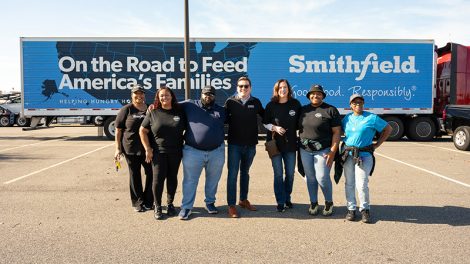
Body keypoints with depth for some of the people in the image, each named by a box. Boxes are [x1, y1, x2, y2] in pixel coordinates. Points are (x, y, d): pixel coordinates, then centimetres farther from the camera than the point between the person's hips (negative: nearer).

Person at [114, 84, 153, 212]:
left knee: (151, 174, 6)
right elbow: (118, 129, -2)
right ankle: (138, 203, 22)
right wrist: (118, 148, -6)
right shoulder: (126, 110, -2)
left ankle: (148, 201, 23)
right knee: (135, 176, 8)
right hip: (131, 149, -3)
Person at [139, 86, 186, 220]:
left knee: (172, 178, 11)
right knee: (158, 179, -2)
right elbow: (142, 131, 4)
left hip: (176, 152, 1)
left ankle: (170, 204, 27)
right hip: (158, 152, -1)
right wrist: (148, 149, -3)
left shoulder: (179, 112, 3)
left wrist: (185, 146, 1)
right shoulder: (153, 113, 1)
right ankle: (158, 207, 13)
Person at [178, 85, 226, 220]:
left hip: (216, 152, 2)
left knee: (213, 180, 14)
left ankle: (210, 202, 32)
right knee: (190, 180, 3)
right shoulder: (189, 105, 5)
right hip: (193, 151, -2)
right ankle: (186, 207, 14)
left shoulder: (221, 110, 11)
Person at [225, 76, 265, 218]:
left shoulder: (256, 102, 2)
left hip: (250, 144, 3)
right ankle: (231, 205, 5)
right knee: (233, 174, -2)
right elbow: (224, 119, -1)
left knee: (245, 173, 16)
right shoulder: (230, 102, -3)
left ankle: (243, 200, 30)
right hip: (234, 144, -2)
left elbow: (265, 116, 12)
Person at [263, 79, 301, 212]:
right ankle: (280, 201, 13)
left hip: (291, 144, 1)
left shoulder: (295, 104, 0)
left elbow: (300, 121, 9)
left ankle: (287, 198, 29)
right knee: (278, 174, 3)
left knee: (290, 173, 10)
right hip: (275, 144, -1)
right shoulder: (271, 105, -2)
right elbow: (265, 123, 4)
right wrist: (275, 128, -14)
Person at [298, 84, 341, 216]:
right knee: (310, 178, 10)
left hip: (323, 150, -4)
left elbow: (337, 132, -7)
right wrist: (300, 144, 6)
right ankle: (313, 203, 24)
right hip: (305, 150, 4)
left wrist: (332, 152, -14)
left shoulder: (331, 110, -4)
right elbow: (299, 128, 16)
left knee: (322, 178, -6)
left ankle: (329, 202, 18)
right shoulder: (303, 110, 11)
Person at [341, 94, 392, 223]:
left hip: (364, 156, -4)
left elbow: (388, 129, 5)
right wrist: (344, 144, 8)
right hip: (348, 155, 4)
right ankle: (351, 209, 17)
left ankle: (365, 209, 10)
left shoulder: (372, 118, -2)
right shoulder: (347, 118, 10)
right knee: (349, 183, 6)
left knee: (362, 185, -8)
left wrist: (376, 145, 1)